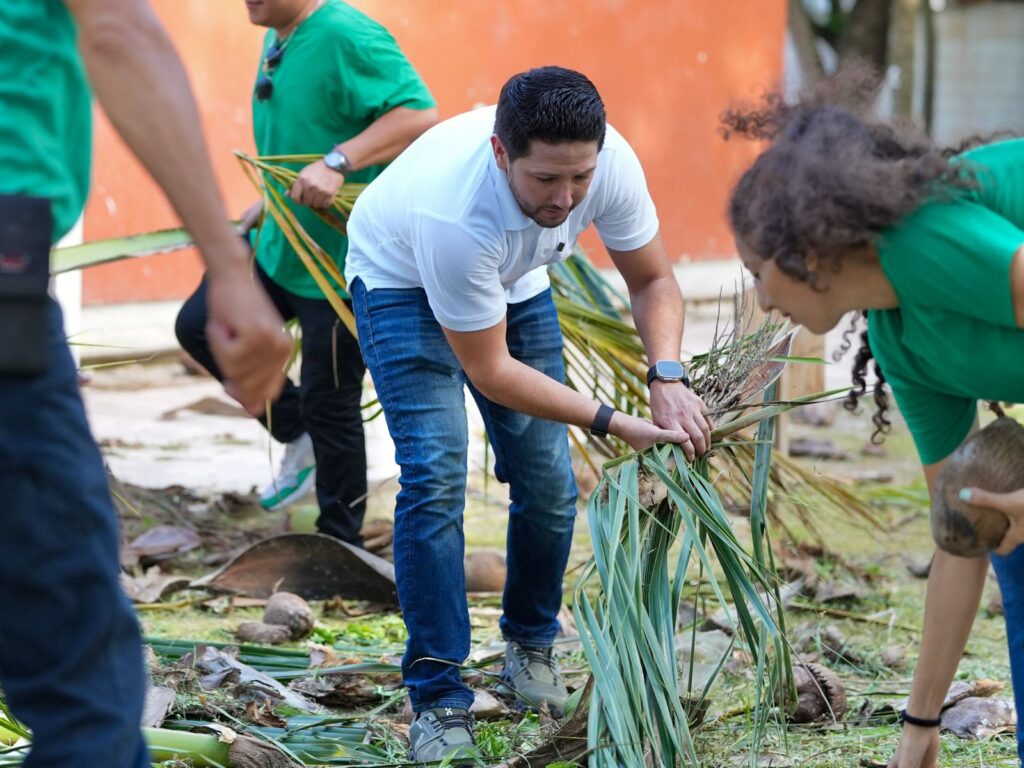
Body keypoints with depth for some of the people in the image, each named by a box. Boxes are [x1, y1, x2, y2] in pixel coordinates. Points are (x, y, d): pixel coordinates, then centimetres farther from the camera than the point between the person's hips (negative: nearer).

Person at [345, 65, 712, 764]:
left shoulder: (608, 160, -31)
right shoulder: (454, 213, -44)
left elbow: (653, 279, -14)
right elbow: (490, 371, -33)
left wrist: (669, 378, -31)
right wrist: (616, 424, -35)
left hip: (516, 283, 5)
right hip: (403, 281, -5)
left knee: (549, 482, -3)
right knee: (435, 477, -19)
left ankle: (532, 647, 22)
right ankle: (439, 701, -12)